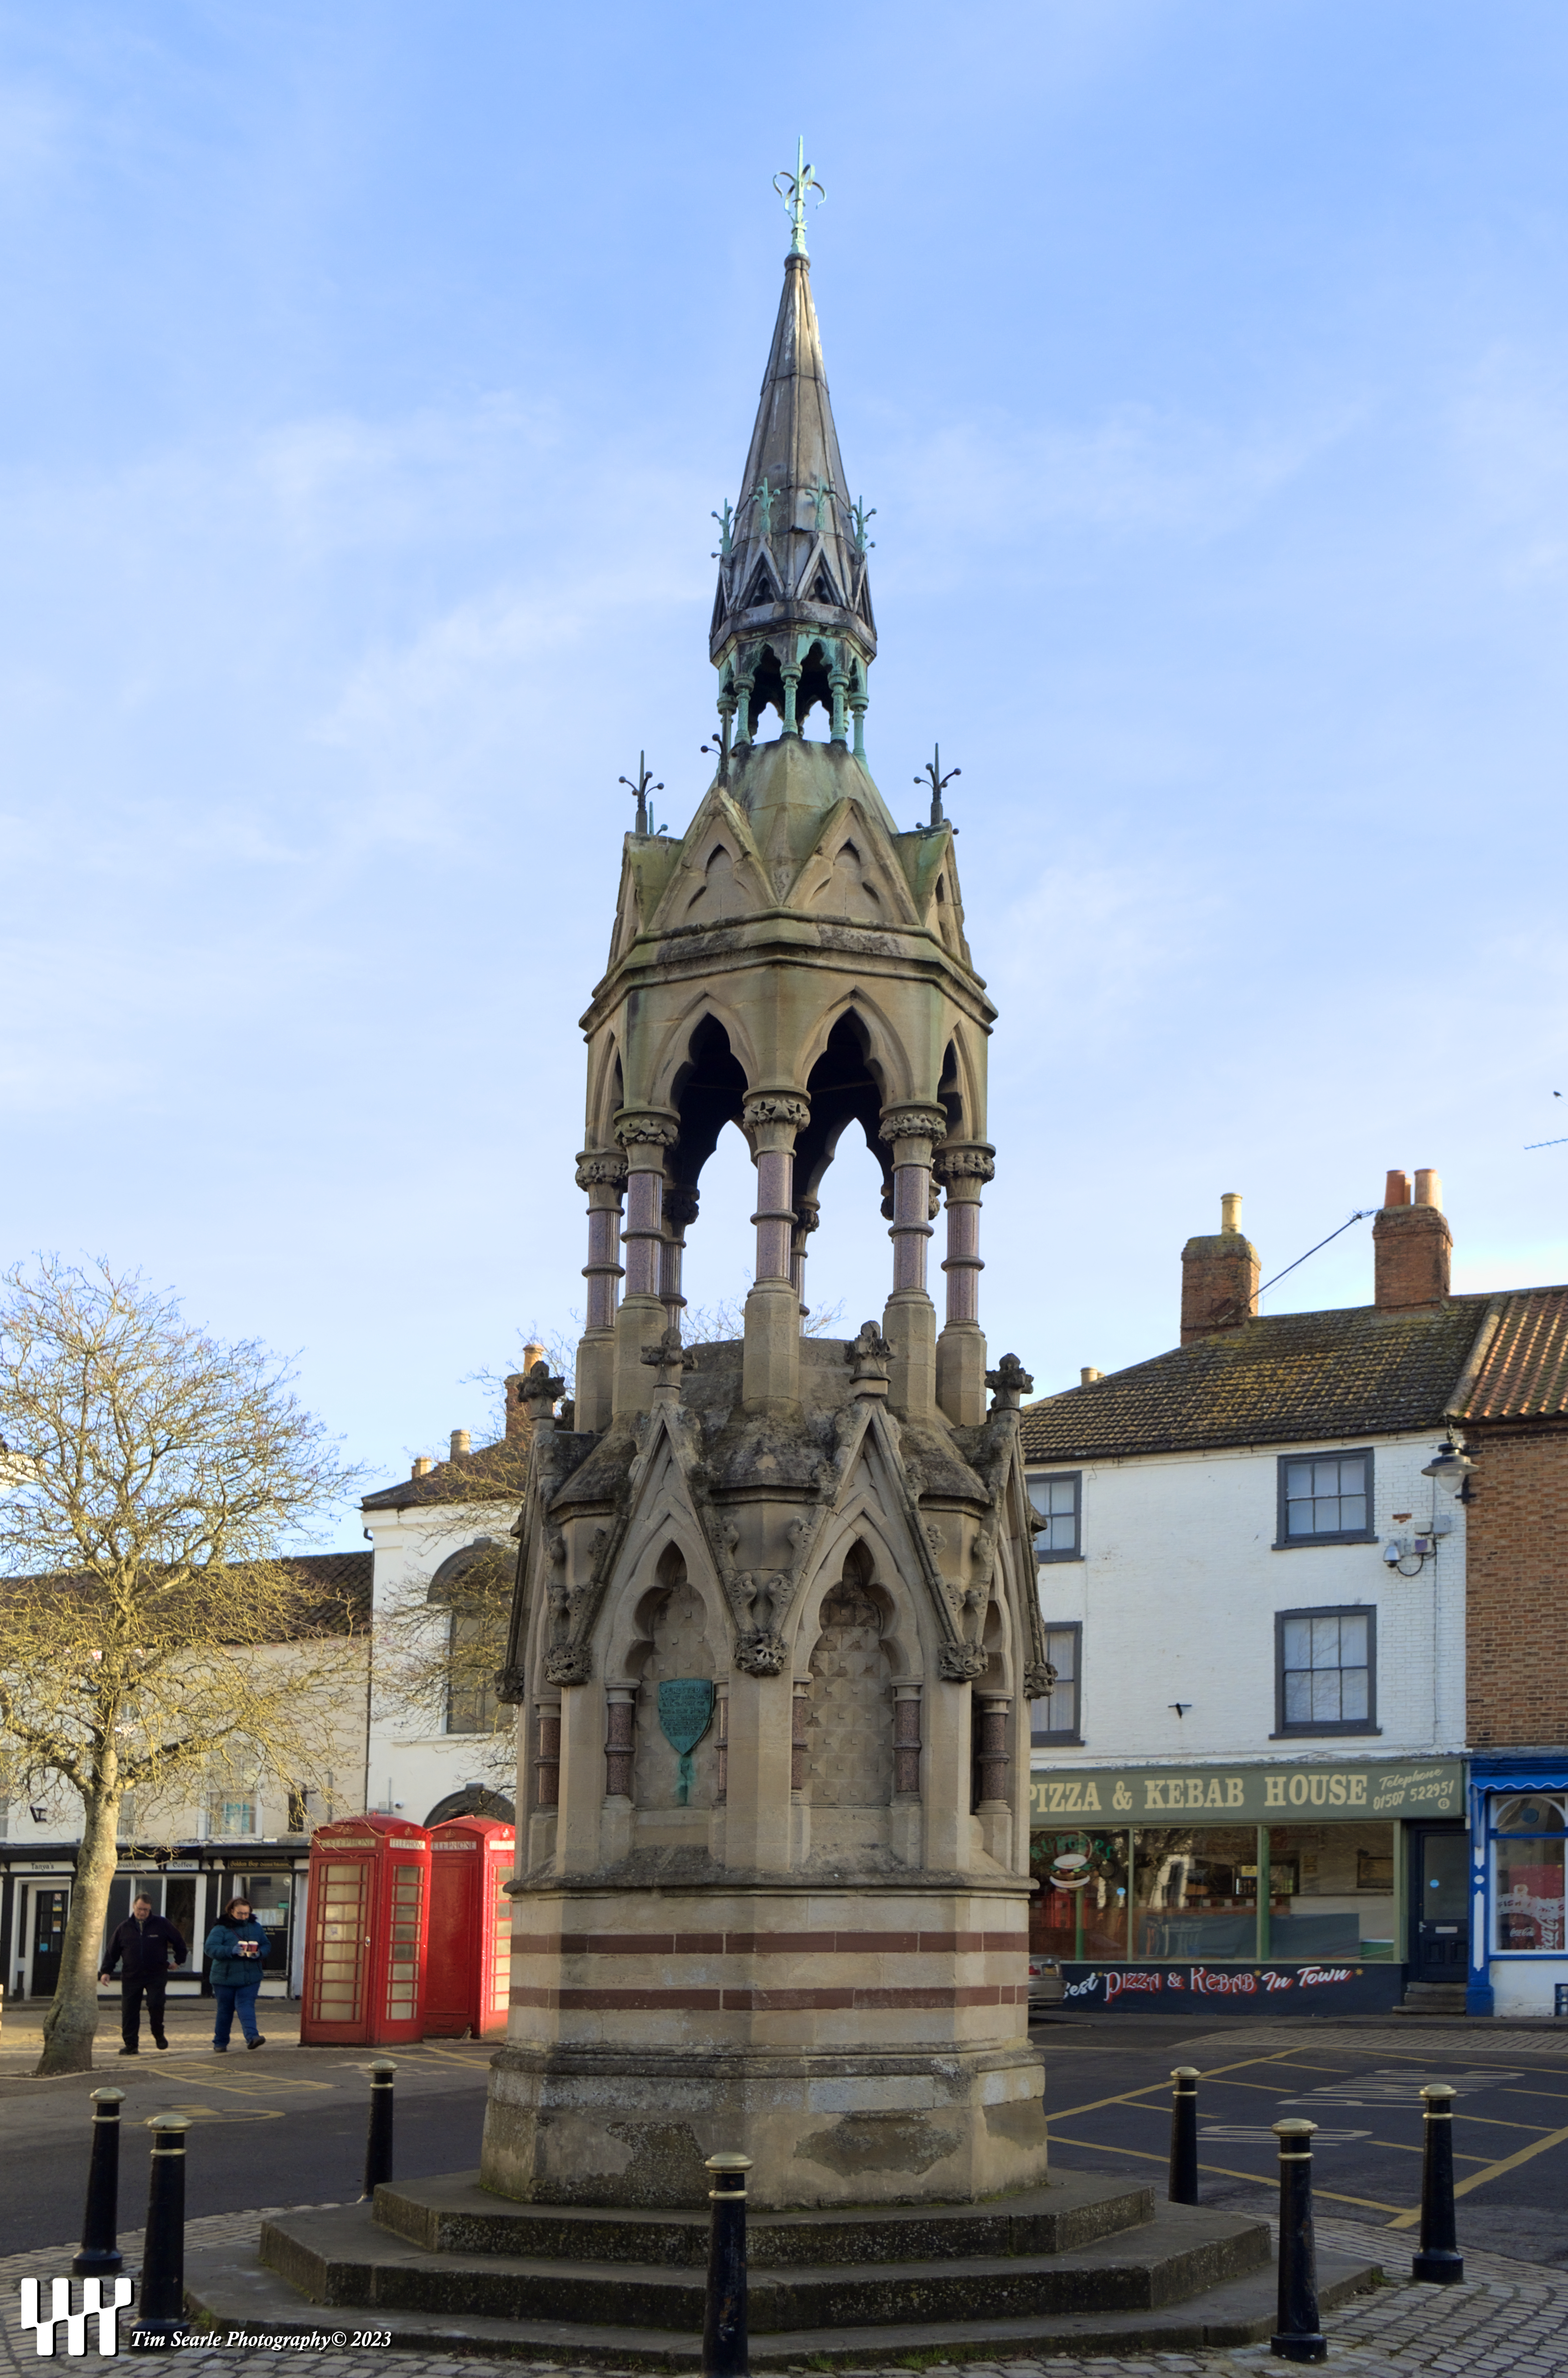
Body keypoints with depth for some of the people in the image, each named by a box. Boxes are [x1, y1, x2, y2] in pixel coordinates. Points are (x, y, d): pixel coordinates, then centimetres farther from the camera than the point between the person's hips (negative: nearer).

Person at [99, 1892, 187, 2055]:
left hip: (156, 1976, -2)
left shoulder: (161, 1924, 2)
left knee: (156, 2004, -17)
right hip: (131, 1976, 2)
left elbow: (179, 1943, 13)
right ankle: (131, 2045, 8)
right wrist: (107, 1971, 4)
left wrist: (179, 1961, 13)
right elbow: (113, 1951, 11)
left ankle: (159, 2034, 7)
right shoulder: (125, 1928, 6)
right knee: (129, 2011, 0)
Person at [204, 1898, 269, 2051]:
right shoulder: (221, 1928, -7)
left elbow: (266, 1945, 13)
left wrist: (260, 1953, -10)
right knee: (225, 2010, 7)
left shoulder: (255, 1928, 8)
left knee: (246, 2006, -13)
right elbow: (211, 1948, -16)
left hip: (250, 1977, 2)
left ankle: (252, 2036, -26)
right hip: (225, 1977, -2)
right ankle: (220, 2043, 20)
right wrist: (231, 1951, -30)